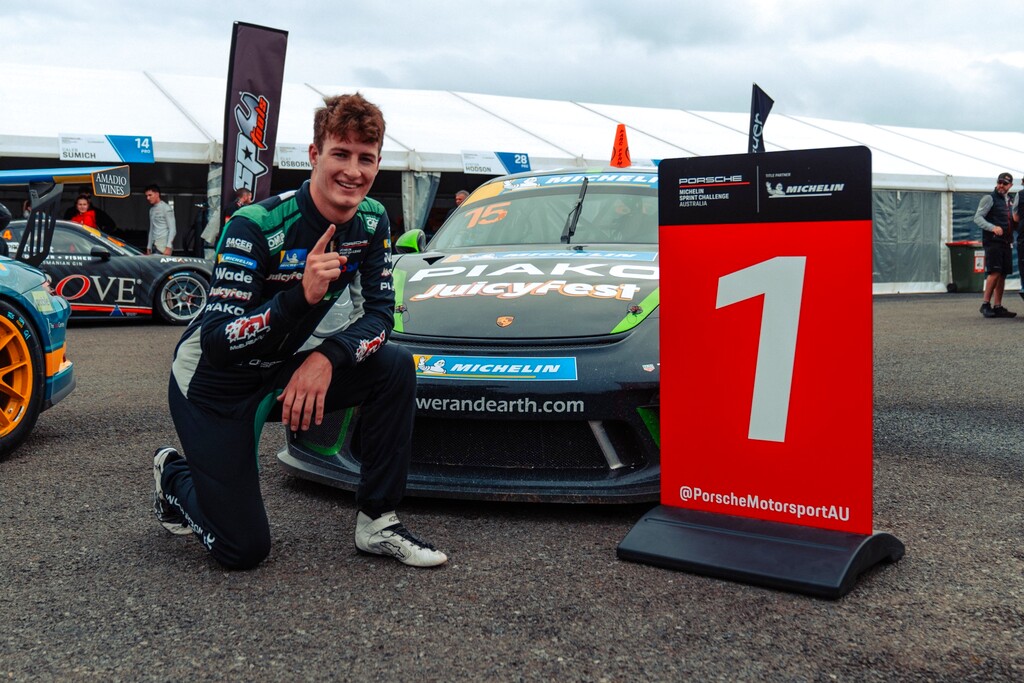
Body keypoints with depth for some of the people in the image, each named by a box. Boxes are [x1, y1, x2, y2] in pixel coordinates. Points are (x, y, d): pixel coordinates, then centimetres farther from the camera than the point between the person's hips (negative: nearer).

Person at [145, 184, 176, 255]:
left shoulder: (166, 208, -6)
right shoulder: (152, 209, 17)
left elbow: (172, 229, -12)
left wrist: (168, 247, -20)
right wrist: (149, 247, 18)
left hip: (163, 246, -7)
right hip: (154, 245, 7)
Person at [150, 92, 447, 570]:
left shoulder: (372, 223, -8)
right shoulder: (257, 226, -27)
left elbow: (380, 313, -5)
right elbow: (216, 343, -29)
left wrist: (328, 357, -25)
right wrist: (302, 295, -44)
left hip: (280, 371, 6)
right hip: (212, 385, -5)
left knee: (395, 366, -16)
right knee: (243, 550, -5)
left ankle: (377, 523, -6)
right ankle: (174, 477, 27)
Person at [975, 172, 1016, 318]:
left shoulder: (1009, 200, 20)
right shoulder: (989, 198, -2)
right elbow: (977, 217, -10)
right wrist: (993, 228, -25)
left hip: (1006, 242, 7)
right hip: (992, 241, -7)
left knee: (1003, 274, 5)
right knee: (995, 272, -15)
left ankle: (997, 307, 8)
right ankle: (985, 304, -10)